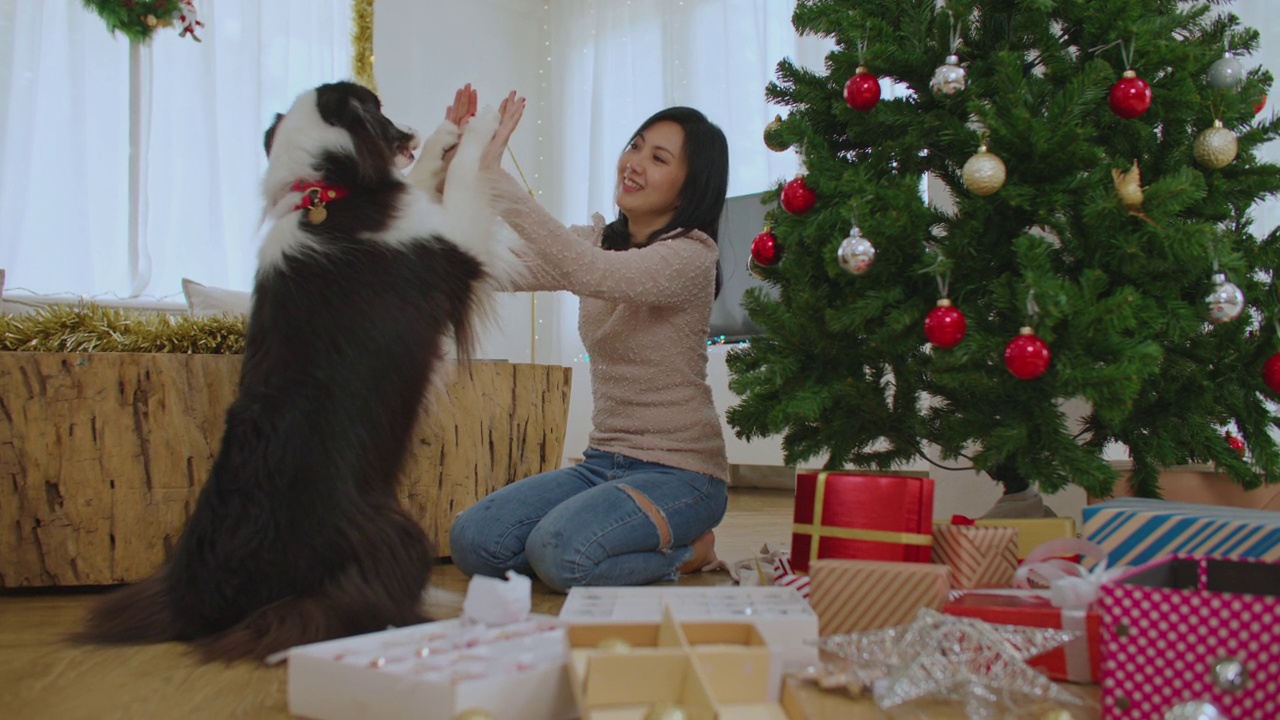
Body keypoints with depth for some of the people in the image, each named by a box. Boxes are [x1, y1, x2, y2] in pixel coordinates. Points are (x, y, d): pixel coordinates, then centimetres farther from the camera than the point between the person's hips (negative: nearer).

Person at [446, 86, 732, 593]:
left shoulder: (691, 255, -15)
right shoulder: (598, 241, 7)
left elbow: (585, 272, -34)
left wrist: (493, 173, -32)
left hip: (679, 473, -7)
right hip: (604, 462, 7)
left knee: (558, 553, -30)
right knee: (471, 542, -10)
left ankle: (682, 551, 0)